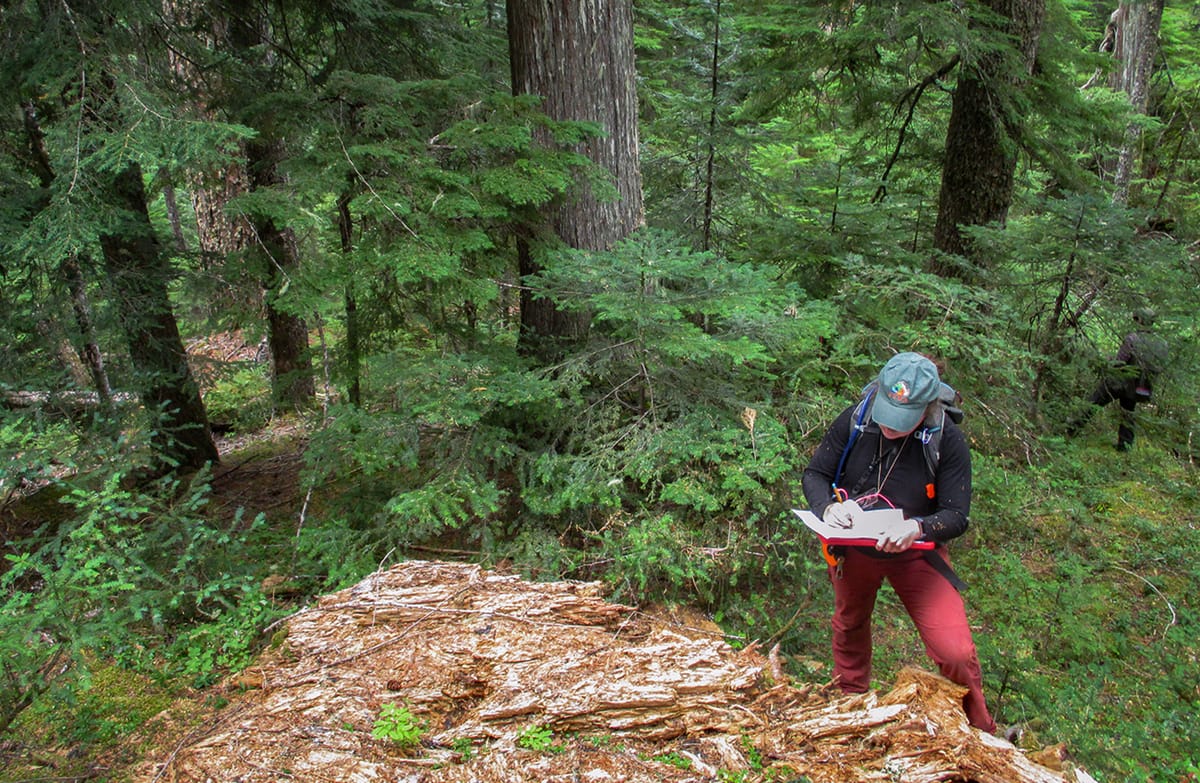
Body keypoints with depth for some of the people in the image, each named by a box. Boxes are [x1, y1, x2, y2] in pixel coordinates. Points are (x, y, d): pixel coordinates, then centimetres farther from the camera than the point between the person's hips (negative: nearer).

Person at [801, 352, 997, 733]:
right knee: (849, 627, 26)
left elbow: (957, 515, -19)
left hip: (915, 554, -2)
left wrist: (918, 527, -40)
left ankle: (978, 735, 18)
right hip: (853, 549, 3)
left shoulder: (947, 440, -23)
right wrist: (829, 506, -30)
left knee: (955, 652, -13)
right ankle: (848, 703, 56)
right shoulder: (854, 421, -20)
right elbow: (814, 475, -9)